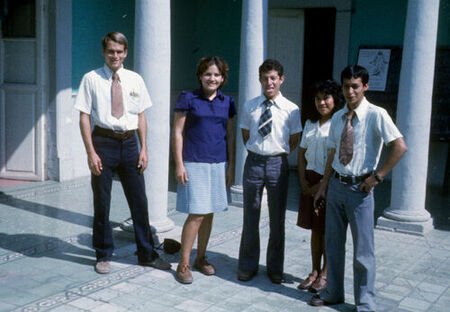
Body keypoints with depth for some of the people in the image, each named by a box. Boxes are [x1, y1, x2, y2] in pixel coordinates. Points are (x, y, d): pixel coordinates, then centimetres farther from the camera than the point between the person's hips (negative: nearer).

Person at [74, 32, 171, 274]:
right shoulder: (92, 79, -1)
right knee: (102, 202, 6)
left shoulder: (135, 80, 8)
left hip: (129, 142, 3)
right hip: (103, 141, -2)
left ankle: (147, 254, 20)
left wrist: (143, 149, 3)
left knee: (139, 201, 7)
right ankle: (103, 255, 22)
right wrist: (91, 152, -10)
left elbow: (141, 116, 10)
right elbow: (85, 117, -3)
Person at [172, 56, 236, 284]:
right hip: (194, 163, -4)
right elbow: (178, 132, -3)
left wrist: (231, 167, 9)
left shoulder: (227, 102, 9)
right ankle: (183, 264, 2)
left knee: (209, 213, 10)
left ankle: (201, 258, 25)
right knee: (196, 214, -9)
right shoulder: (188, 99, -2)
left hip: (218, 163, 4)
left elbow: (230, 136, 13)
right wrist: (179, 164, -9)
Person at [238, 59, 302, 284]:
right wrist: (256, 152, 5)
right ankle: (248, 265, 23)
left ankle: (275, 267, 23)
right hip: (254, 162, 1)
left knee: (277, 219, 8)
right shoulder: (250, 107, 2)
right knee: (250, 217, 9)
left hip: (278, 164, -1)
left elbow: (294, 141, 7)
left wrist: (279, 156, 4)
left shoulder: (291, 109, -2)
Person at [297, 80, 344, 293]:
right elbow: (302, 154, 15)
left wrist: (323, 184, -14)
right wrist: (303, 181, 3)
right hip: (310, 182, 6)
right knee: (315, 229, 11)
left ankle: (325, 275, 16)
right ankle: (314, 272, 22)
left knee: (327, 230, 3)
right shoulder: (310, 123, 13)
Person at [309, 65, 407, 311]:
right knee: (333, 243, 15)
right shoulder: (337, 118, 7)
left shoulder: (376, 115, -12)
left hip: (359, 187, -6)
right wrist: (323, 185, 13)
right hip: (336, 185, 6)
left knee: (362, 249, 2)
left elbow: (399, 147, -19)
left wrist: (377, 176, -16)